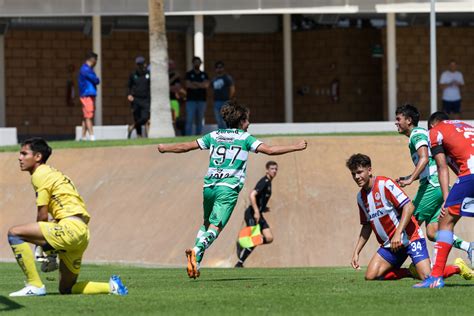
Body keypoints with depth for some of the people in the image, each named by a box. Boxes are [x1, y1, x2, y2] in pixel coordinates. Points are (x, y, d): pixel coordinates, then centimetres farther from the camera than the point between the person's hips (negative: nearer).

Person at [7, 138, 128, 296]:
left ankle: (35, 285, -12)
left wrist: (41, 243, 8)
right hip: (82, 233, 10)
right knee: (66, 289, 18)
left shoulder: (40, 175, -4)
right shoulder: (52, 173, 25)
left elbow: (42, 215, -6)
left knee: (14, 233, -12)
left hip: (71, 229, -10)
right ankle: (112, 286, 13)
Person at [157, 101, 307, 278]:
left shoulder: (214, 136, 15)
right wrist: (297, 147, 1)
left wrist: (164, 148, 34)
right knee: (215, 227, -12)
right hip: (228, 188, -5)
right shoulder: (245, 138, 4)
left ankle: (196, 262, 9)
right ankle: (196, 251, -38)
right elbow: (269, 150, -6)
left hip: (209, 186, 5)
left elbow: (186, 147, 18)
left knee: (207, 223, 22)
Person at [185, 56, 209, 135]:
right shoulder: (189, 74, 5)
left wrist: (195, 83, -8)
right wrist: (201, 85, -3)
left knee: (199, 121, 6)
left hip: (201, 100, 3)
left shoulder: (204, 75, 13)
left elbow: (206, 85, -4)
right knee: (189, 120, -10)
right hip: (191, 100, -3)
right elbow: (188, 85, -9)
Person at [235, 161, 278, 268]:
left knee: (269, 238, -2)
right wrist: (256, 212, -29)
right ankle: (239, 264, -4)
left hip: (258, 214, 9)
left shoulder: (268, 182, 17)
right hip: (252, 214, -9)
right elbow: (252, 195, -25)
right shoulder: (264, 182, -13)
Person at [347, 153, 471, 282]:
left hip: (410, 237, -7)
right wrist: (356, 252, 11)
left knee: (428, 277, -20)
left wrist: (397, 234, -28)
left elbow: (409, 207, -21)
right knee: (371, 276, -10)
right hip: (389, 244, 7)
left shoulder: (385, 184, -14)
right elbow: (366, 226, 20)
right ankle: (412, 271, 8)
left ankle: (458, 267, 10)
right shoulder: (361, 197, 9)